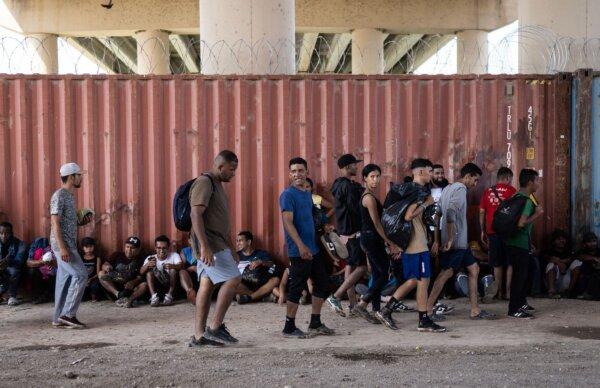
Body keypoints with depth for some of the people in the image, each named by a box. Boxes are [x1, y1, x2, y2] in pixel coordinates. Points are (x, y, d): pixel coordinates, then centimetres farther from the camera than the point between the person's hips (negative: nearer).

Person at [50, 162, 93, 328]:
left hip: (69, 244, 10)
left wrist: (82, 222, 6)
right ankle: (68, 314, -8)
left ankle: (59, 318, 14)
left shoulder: (69, 196, 16)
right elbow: (55, 223, -19)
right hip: (63, 245, -10)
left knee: (65, 279, 9)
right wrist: (62, 247, -24)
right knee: (80, 274, -12)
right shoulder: (59, 196, -13)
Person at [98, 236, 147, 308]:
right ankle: (118, 294, -35)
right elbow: (104, 265, -3)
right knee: (101, 273, -20)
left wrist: (133, 283, -29)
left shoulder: (139, 261, 5)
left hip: (129, 288, -2)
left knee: (144, 285, -26)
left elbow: (140, 277, -7)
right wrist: (106, 267, -29)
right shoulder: (117, 255, 10)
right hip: (113, 286, 2)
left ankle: (129, 299, -48)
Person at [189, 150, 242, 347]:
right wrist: (204, 246, -30)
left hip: (217, 244, 10)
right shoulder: (204, 183, -13)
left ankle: (199, 335, 10)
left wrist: (231, 248, 24)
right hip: (208, 244, -10)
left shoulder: (217, 185, 19)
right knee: (233, 279, -11)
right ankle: (215, 327, -5)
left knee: (207, 286, 7)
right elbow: (196, 215, -23)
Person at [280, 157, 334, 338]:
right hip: (299, 251, -9)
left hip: (313, 248, 9)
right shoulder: (288, 195, -11)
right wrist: (301, 246, -26)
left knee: (322, 283, 12)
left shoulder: (307, 194, 15)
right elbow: (288, 223, -19)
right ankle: (289, 328, 8)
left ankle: (315, 324, 22)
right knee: (297, 287, -4)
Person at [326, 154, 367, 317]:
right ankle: (336, 297, -10)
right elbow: (356, 209, -19)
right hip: (353, 231, -10)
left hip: (345, 231, 10)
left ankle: (353, 305, 15)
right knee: (362, 266, -8)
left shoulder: (340, 185, 15)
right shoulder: (348, 186, -17)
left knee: (350, 265, 11)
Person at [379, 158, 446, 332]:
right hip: (417, 245, -10)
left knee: (413, 280, 15)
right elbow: (408, 216, -26)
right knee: (423, 280, -2)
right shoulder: (417, 191, -15)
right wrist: (426, 203, -15)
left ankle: (386, 310, 16)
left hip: (410, 244, 10)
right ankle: (424, 321, 7)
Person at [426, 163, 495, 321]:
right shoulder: (460, 189, -12)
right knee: (447, 272, -7)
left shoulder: (448, 188, 17)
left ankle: (475, 310, 13)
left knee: (473, 269, 11)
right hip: (457, 241, -10)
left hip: (459, 241, 10)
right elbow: (451, 213, -26)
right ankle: (428, 309, -2)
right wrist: (450, 239, -26)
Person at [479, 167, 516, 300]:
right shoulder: (511, 190, -3)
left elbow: (482, 213, 7)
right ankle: (508, 292, 6)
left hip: (492, 231, 3)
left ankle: (500, 292, 10)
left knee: (497, 264, 9)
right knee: (510, 263, 7)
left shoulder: (487, 191, 6)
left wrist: (483, 231, 14)